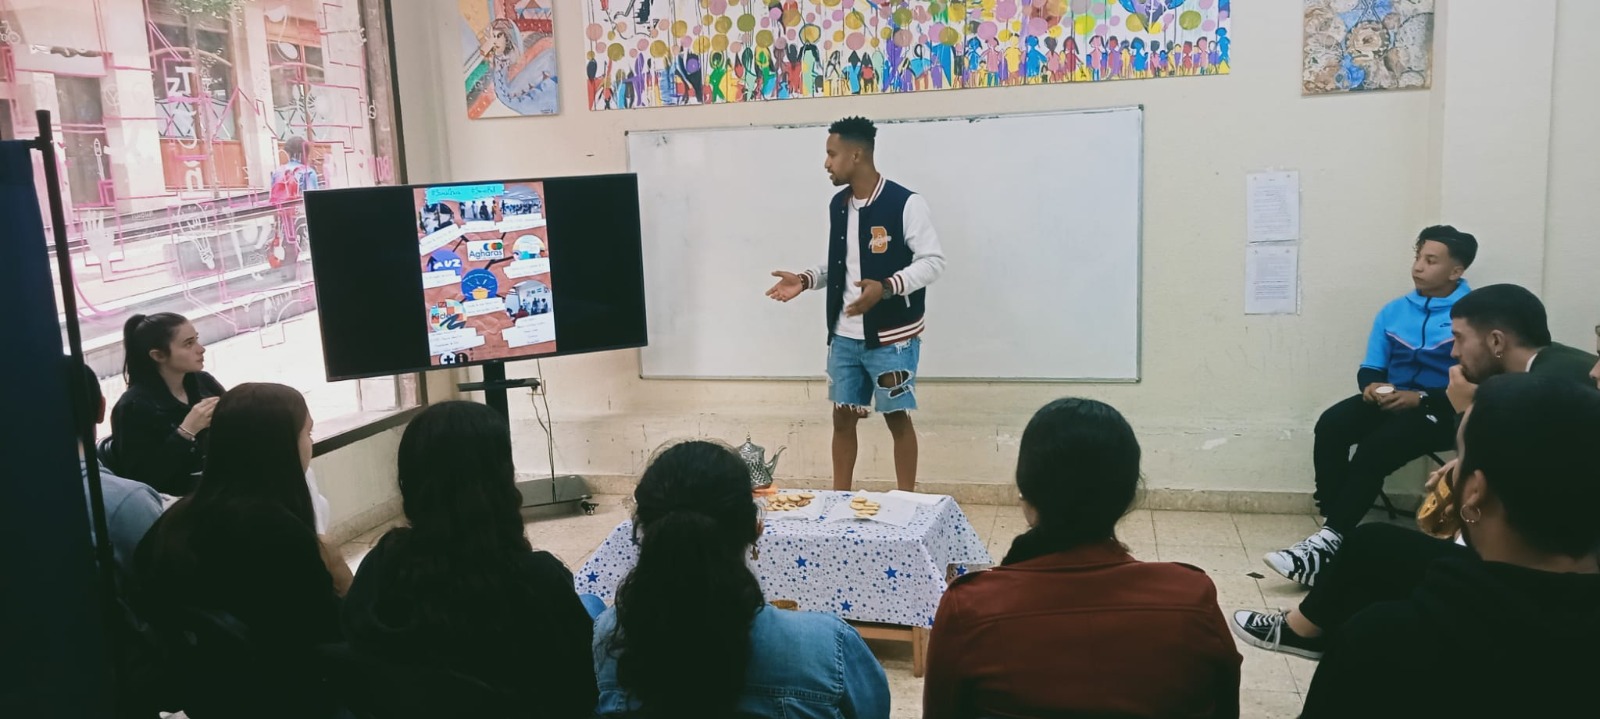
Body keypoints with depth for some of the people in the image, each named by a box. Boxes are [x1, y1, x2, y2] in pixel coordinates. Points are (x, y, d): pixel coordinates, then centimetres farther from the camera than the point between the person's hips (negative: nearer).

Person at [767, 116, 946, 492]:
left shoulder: (906, 203, -14)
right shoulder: (838, 204, 8)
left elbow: (933, 261, -15)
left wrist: (886, 287, -29)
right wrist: (805, 280, 0)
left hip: (892, 337, -6)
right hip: (845, 337, 6)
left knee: (897, 417, 4)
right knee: (843, 417, 12)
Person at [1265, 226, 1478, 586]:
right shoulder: (1394, 311, 14)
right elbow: (1370, 368, 13)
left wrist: (1420, 398, -22)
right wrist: (1372, 386, -11)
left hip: (1442, 409, -5)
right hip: (1388, 400, 6)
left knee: (1375, 449, -32)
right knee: (1330, 425, -24)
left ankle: (1330, 540, -28)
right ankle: (1336, 531, -27)